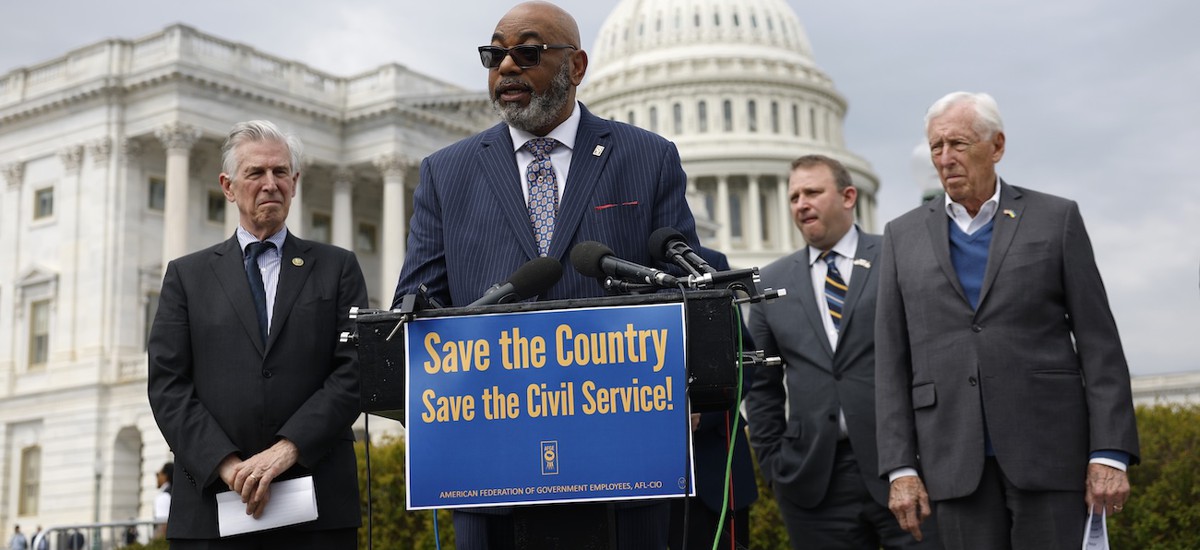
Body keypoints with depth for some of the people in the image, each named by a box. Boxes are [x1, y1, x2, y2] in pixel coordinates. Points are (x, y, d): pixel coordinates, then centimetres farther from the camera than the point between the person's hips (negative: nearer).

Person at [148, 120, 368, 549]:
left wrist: (287, 449, -13)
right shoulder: (187, 275, 12)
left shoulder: (337, 268, 10)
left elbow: (354, 371, 0)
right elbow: (166, 384, 3)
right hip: (213, 502, 1)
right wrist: (226, 463, -10)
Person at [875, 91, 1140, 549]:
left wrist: (1110, 454, -7)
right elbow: (891, 360, 7)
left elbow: (1099, 343, 1)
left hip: (1049, 450, -1)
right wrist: (900, 467, 0)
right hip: (955, 460, 2)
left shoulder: (1056, 219, 5)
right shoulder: (903, 236, 10)